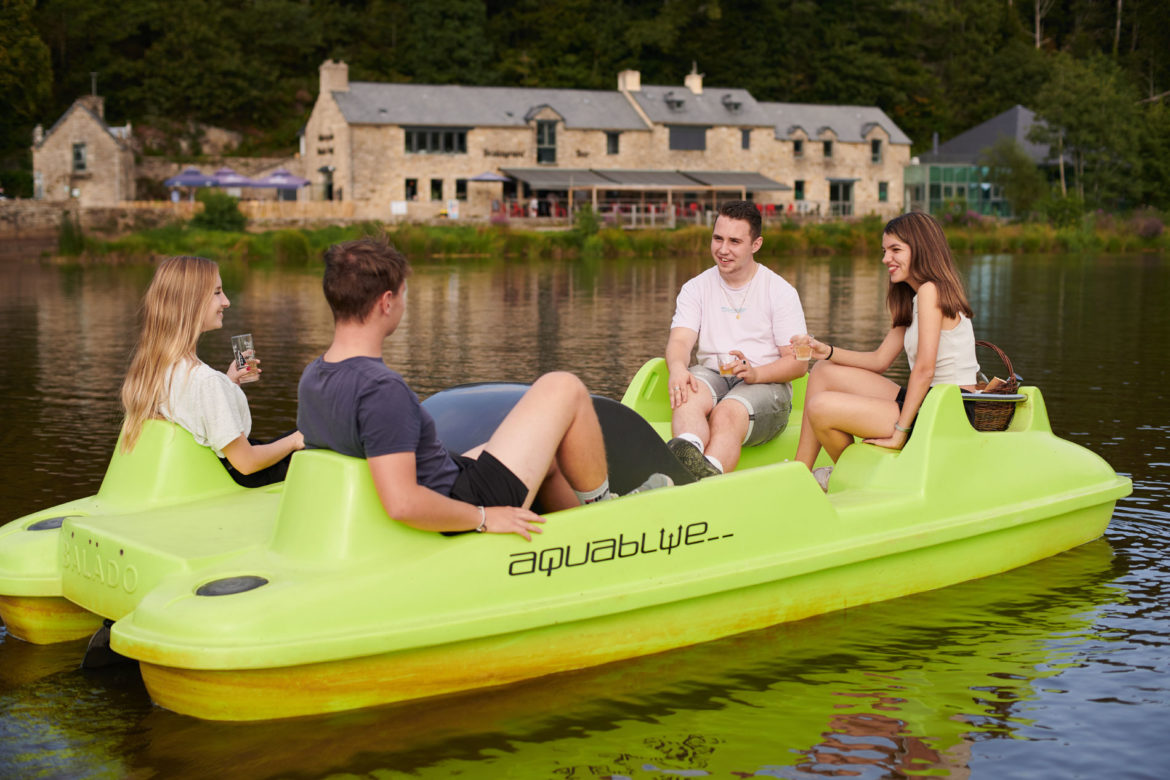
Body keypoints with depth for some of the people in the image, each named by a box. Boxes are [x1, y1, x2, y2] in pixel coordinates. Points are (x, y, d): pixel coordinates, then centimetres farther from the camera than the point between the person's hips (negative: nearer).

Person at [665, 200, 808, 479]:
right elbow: (680, 340, -2)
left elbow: (799, 362, -1)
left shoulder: (780, 291, 5)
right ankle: (688, 453, -66)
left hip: (766, 385, -2)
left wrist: (755, 373, -21)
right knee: (688, 391, -34)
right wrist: (677, 367, -28)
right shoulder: (696, 288, 13)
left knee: (728, 414, -36)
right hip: (712, 376, 2)